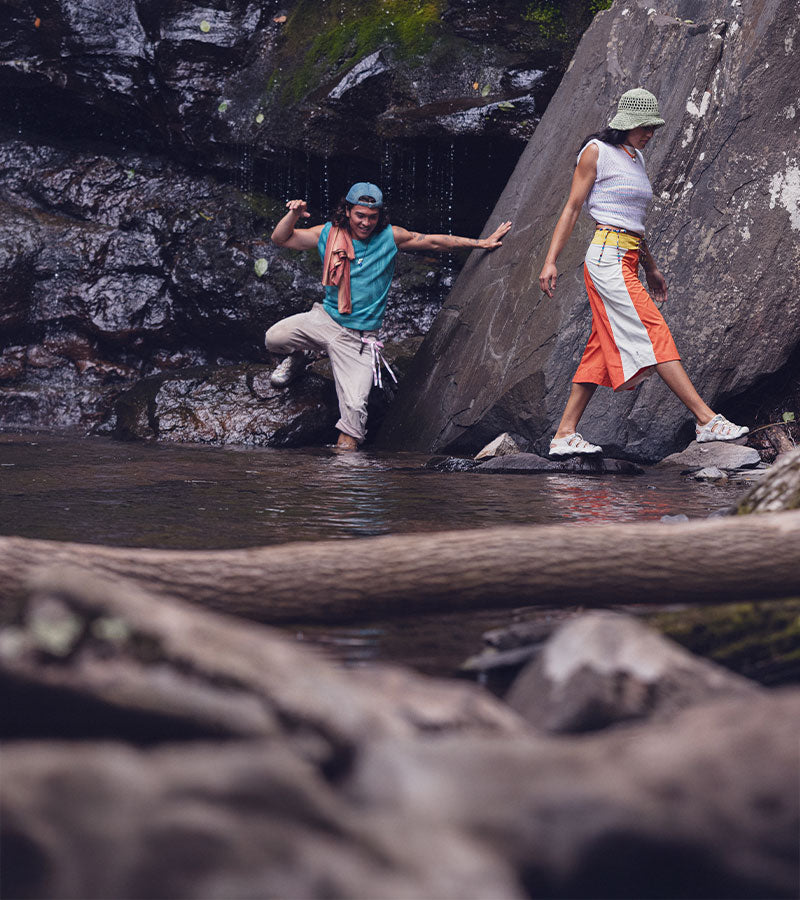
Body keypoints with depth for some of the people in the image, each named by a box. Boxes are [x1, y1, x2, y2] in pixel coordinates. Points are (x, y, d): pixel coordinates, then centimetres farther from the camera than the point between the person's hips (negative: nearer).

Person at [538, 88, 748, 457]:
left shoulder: (636, 158, 20)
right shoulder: (596, 152, -4)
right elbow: (572, 208, -5)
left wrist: (650, 268, 28)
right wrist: (550, 260, -10)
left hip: (628, 260, 9)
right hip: (607, 256, -9)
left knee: (602, 350, 4)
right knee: (654, 334, -13)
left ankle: (564, 434, 6)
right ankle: (706, 420, -17)